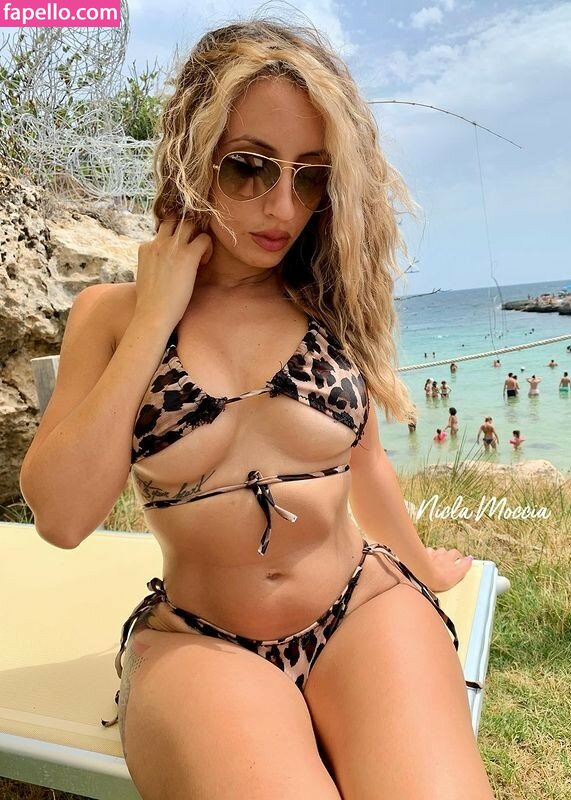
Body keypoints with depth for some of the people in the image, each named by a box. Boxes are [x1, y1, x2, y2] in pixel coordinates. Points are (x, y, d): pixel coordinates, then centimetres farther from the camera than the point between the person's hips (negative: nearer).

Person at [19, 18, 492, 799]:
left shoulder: (330, 301, 2)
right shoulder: (112, 312, 0)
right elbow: (61, 516, -13)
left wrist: (421, 565, 31)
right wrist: (154, 319, -13)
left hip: (367, 609, 2)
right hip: (197, 641, -1)